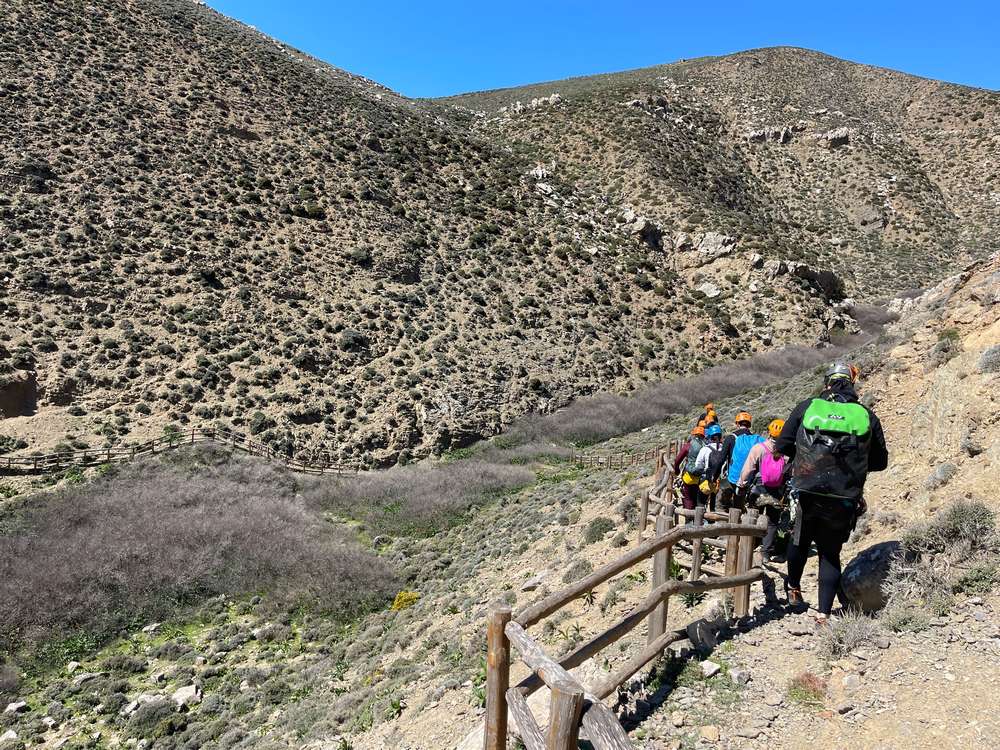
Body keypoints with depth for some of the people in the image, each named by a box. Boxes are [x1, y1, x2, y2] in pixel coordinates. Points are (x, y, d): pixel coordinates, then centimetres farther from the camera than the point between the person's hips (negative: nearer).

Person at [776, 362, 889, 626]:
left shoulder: (807, 407, 1)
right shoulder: (866, 416, 3)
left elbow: (782, 445, 3)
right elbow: (880, 462, 11)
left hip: (806, 494, 0)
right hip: (845, 502, 0)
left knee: (801, 541, 25)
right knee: (830, 554, 14)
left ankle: (794, 590, 41)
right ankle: (823, 614, 10)